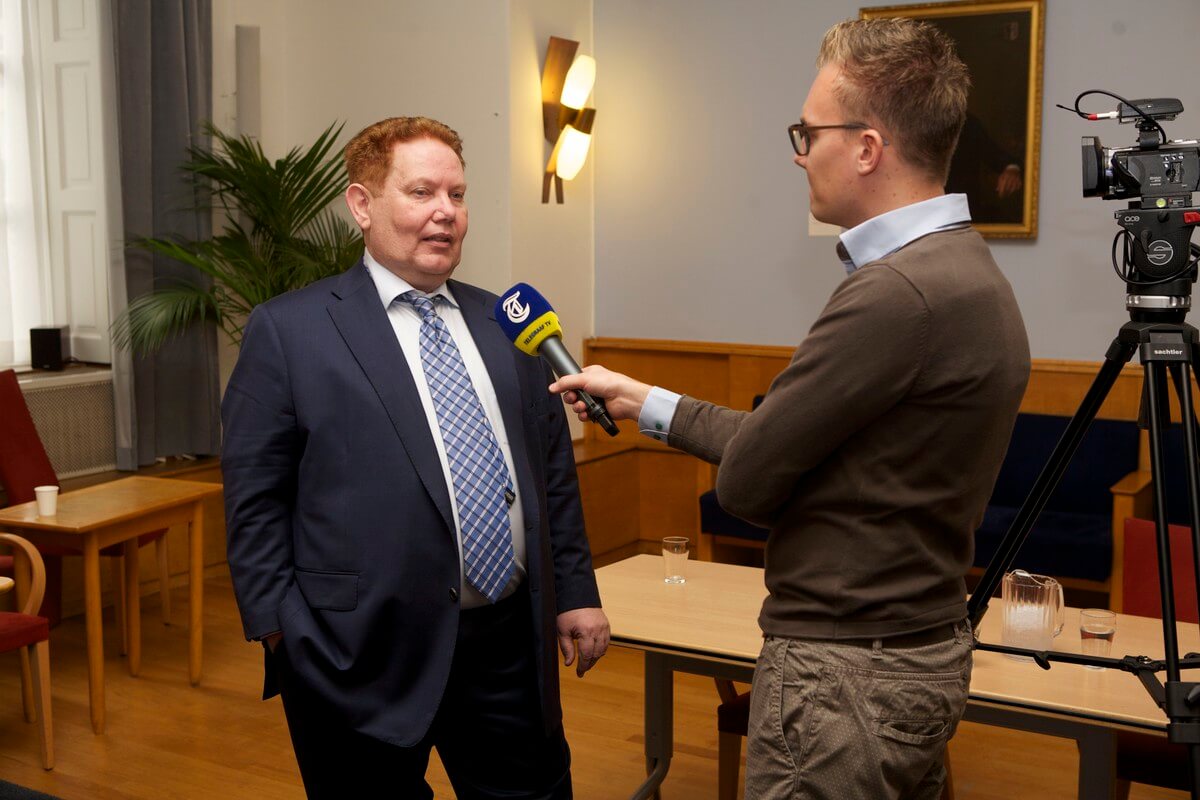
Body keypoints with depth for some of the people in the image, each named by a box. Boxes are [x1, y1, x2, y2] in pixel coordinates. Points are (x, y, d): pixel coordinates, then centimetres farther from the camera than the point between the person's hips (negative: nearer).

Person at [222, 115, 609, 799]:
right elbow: (255, 499, -4)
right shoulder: (289, 331, -3)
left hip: (510, 647, 4)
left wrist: (575, 592, 11)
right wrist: (280, 632, -9)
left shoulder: (506, 326, 11)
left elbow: (553, 473, 15)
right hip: (365, 660, -4)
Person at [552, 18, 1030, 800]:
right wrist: (644, 401, 14)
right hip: (921, 652, 10)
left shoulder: (899, 292, -24)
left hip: (848, 673, -9)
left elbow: (746, 479, -18)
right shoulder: (965, 270, 6)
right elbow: (796, 441, 9)